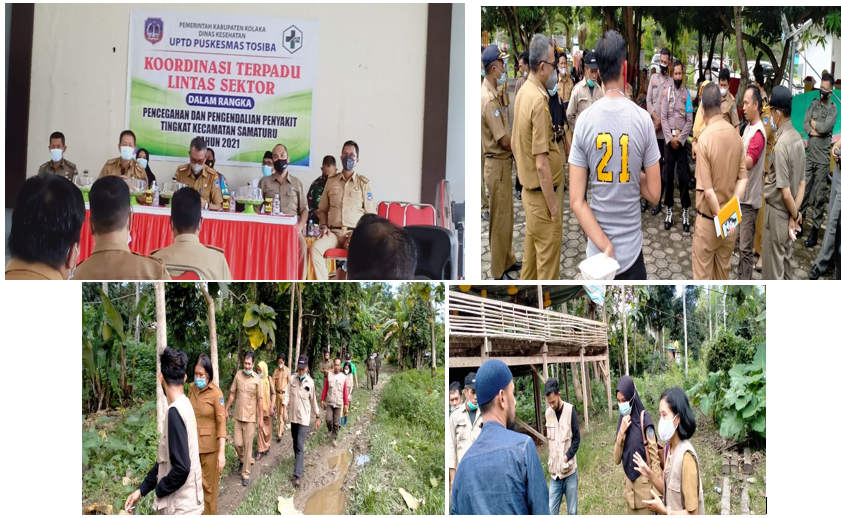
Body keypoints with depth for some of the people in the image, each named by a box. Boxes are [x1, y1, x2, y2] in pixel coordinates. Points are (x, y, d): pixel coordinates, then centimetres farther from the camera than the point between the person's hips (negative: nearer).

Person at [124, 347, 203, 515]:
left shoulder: (175, 412, -20)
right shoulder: (184, 405, 6)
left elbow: (182, 467, -24)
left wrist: (158, 490, -9)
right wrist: (142, 489, 11)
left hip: (181, 507, -8)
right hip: (186, 502, 8)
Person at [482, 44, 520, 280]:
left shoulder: (492, 94, 9)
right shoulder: (489, 99, -24)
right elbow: (504, 141, -24)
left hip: (502, 163, 10)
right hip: (497, 165, -10)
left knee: (507, 215, 20)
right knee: (499, 219, 0)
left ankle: (508, 261, 32)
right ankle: (498, 270, 9)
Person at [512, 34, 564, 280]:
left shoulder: (524, 92, 4)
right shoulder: (539, 101, -26)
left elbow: (514, 143, 16)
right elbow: (542, 164, -27)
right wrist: (553, 204, -20)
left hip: (528, 190, 10)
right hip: (542, 194, -10)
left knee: (532, 254, 20)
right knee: (548, 260, 0)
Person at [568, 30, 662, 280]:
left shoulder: (584, 122, -5)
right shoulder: (643, 119, -8)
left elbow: (576, 201, -8)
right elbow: (654, 194, -3)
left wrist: (605, 246, -8)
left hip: (597, 252, 2)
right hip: (631, 251, -2)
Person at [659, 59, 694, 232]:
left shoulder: (687, 93, 2)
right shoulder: (666, 92, 3)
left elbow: (689, 121, 0)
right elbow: (663, 118, -1)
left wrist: (679, 138, -9)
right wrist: (671, 138, -10)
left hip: (682, 140, -1)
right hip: (668, 139, 1)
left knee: (684, 176, -2)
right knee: (668, 175, 4)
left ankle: (685, 211, 4)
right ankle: (668, 211, 11)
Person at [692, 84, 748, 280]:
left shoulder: (704, 139, -20)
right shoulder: (735, 134, -2)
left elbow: (707, 190, -22)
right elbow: (743, 178, -1)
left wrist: (720, 217, -12)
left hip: (708, 219, -6)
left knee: (702, 274, 4)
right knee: (724, 270, 18)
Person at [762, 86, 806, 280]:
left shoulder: (781, 144, -25)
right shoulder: (798, 138, 2)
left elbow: (785, 193, -23)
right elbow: (802, 183, 5)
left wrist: (795, 214, -8)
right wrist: (795, 214, -1)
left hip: (777, 212, -8)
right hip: (788, 213, 8)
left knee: (773, 267, 4)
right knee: (785, 259, 19)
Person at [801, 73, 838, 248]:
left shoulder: (833, 108, -6)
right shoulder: (814, 103, 10)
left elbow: (826, 127, -20)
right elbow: (805, 124, 4)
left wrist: (813, 124, -3)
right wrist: (814, 131, -14)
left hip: (822, 158, -5)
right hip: (809, 154, 5)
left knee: (819, 195, -1)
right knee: (804, 190, 9)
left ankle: (815, 230, 3)